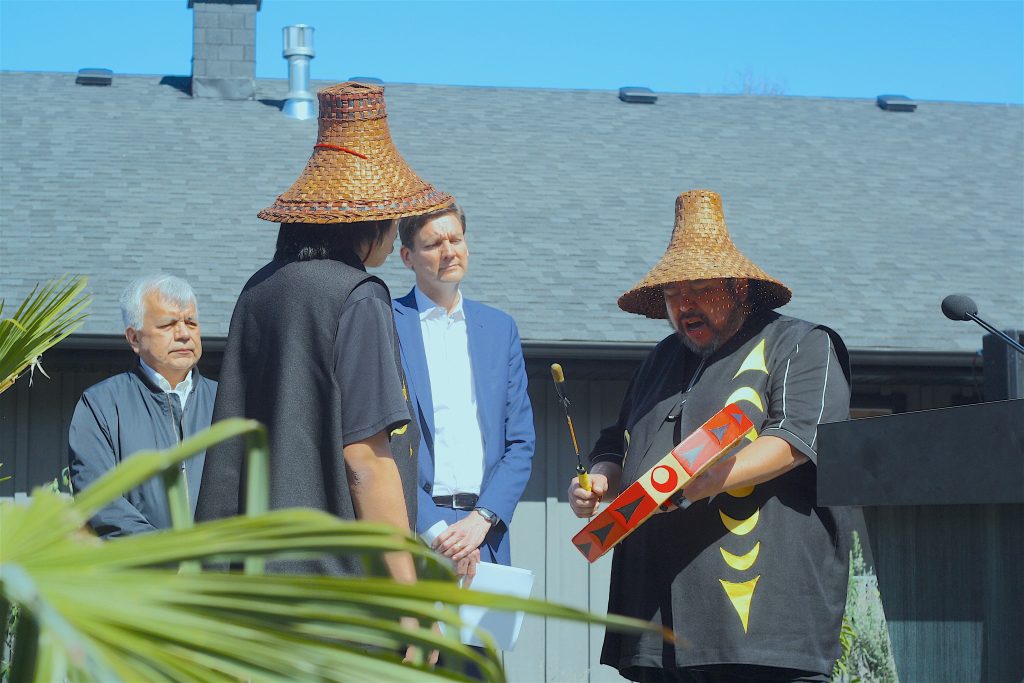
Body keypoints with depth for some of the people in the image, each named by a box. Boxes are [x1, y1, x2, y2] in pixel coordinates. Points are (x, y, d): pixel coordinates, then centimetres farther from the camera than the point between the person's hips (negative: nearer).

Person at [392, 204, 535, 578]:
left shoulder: (500, 328, 17)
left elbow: (520, 442, 13)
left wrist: (481, 519, -3)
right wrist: (431, 528, -10)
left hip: (484, 536, 4)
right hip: (412, 529, -3)